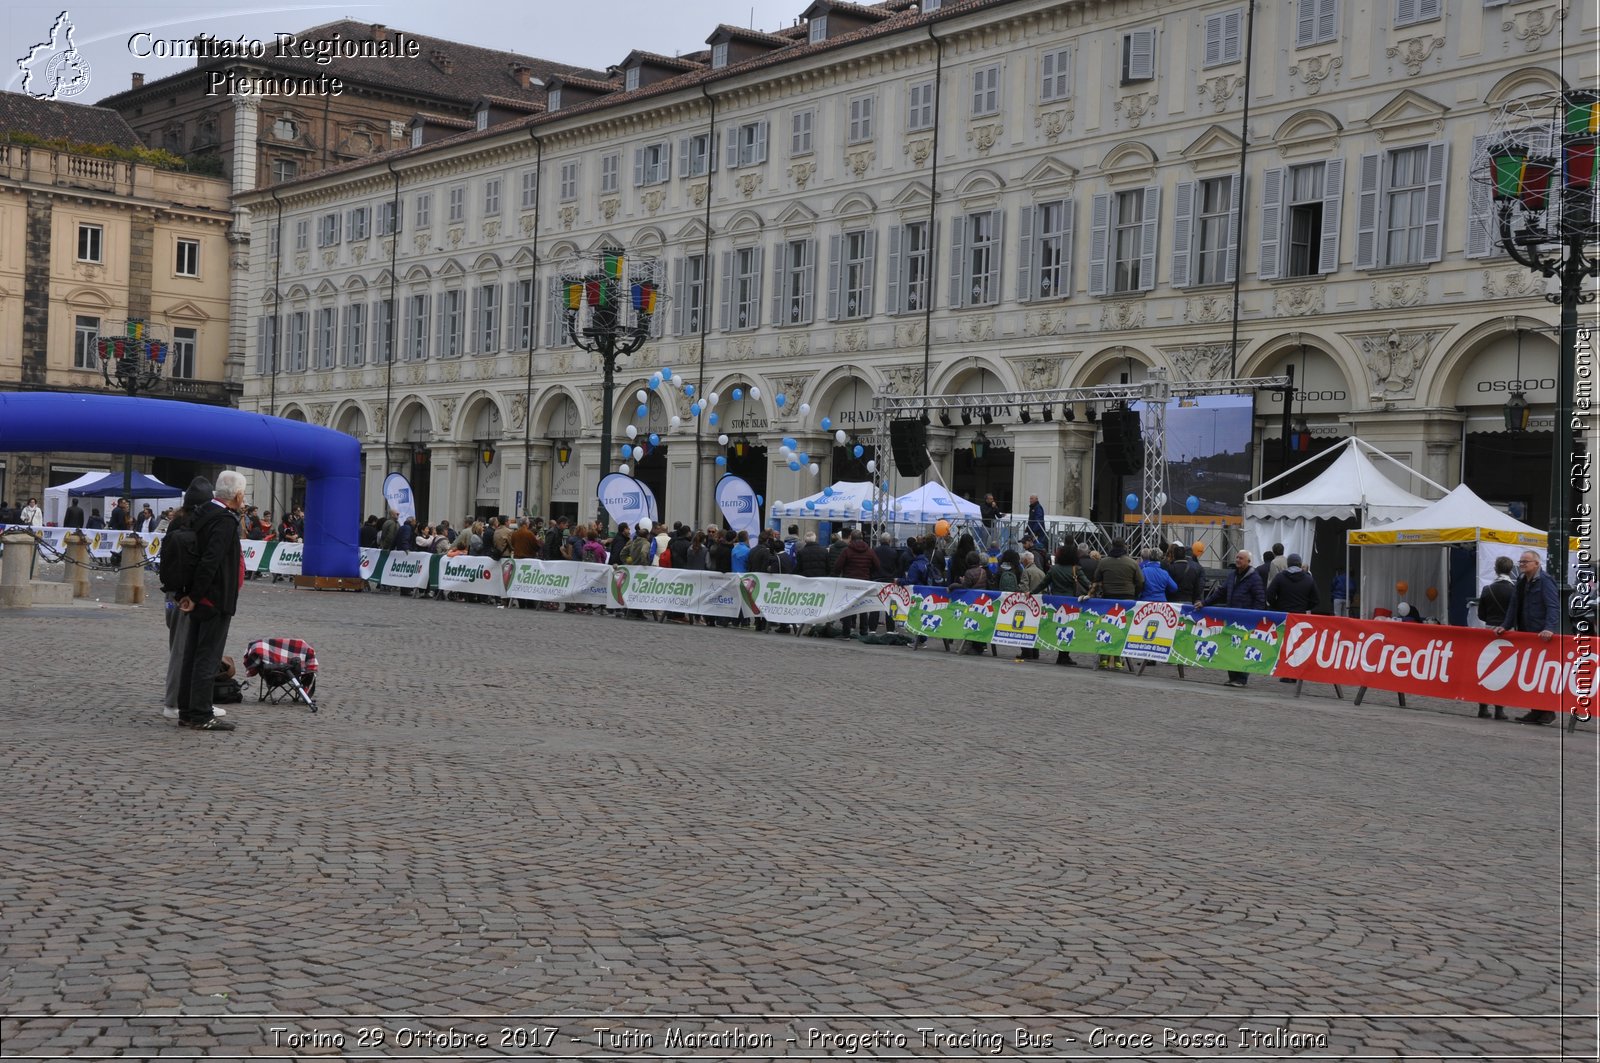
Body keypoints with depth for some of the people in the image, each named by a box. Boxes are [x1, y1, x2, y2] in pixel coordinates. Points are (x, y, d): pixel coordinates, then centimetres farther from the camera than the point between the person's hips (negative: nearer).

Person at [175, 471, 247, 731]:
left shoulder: (204, 514, 11)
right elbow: (210, 561, -25)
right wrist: (194, 597, -18)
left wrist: (192, 596, 13)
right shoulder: (225, 520, -18)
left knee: (195, 656, 13)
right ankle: (201, 715, 0)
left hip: (201, 601, 9)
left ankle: (187, 711, 19)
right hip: (217, 602, -9)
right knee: (208, 658, -4)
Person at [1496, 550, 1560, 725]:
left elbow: (1553, 606, -19)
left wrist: (1549, 628, -29)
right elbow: (1514, 606, 21)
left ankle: (1547, 711, 3)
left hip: (1541, 636, -8)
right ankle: (1536, 711, 15)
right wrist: (1505, 625, 12)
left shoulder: (1545, 581, -10)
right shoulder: (1521, 582, 15)